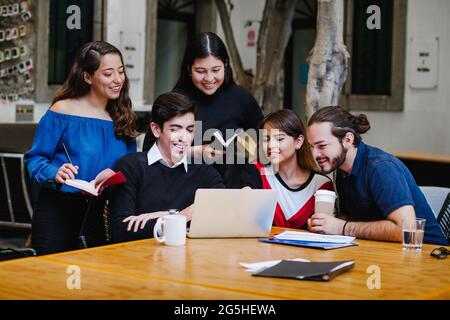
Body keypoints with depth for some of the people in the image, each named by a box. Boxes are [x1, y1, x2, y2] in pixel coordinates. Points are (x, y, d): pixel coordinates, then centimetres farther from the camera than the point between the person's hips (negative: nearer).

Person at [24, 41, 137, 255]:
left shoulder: (122, 117, 7)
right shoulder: (62, 111, -7)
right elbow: (35, 158, -5)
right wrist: (55, 174, -23)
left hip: (102, 212, 4)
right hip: (58, 208, -4)